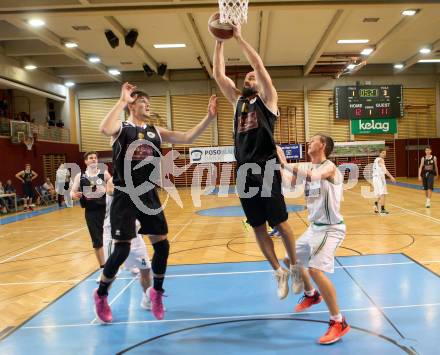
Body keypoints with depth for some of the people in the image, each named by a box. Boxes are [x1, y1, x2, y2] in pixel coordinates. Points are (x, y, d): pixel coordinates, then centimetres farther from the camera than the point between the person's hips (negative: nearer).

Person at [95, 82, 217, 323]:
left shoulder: (156, 131, 10)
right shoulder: (121, 128, -5)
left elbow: (187, 138, 4)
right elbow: (104, 130, -30)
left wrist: (209, 117, -5)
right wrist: (122, 100, -23)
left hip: (149, 195, 5)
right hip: (125, 196, -5)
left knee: (162, 245, 5)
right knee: (122, 249, -5)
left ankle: (157, 293, 27)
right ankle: (101, 295, 20)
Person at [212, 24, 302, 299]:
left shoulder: (267, 99, 4)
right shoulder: (238, 101, 18)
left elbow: (259, 65, -8)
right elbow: (219, 74, 12)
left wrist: (239, 37, -5)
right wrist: (220, 41, 7)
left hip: (266, 171, -5)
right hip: (244, 172, 6)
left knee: (280, 223, 2)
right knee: (258, 228, 9)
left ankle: (295, 267, 21)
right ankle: (279, 272, 23)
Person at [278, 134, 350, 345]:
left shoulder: (329, 167, -19)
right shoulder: (308, 167, 8)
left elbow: (312, 176, -40)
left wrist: (285, 164, -35)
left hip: (331, 229, -9)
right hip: (314, 227, 9)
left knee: (315, 269, -23)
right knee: (291, 260, 20)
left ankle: (339, 323, -8)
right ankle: (311, 295, 45)